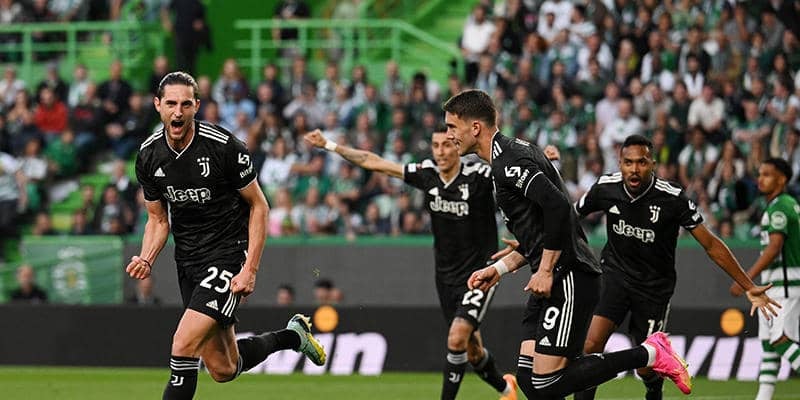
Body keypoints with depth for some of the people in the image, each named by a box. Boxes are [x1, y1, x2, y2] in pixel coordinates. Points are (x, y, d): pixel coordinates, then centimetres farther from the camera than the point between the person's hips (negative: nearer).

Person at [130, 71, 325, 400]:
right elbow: (158, 219, 11)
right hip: (187, 259, 6)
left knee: (183, 346, -21)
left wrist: (250, 268, -14)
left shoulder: (224, 146, -16)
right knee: (223, 369, 10)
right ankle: (292, 335, 37)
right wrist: (146, 259, -9)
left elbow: (258, 206, -7)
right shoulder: (148, 156, -1)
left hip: (228, 253, -6)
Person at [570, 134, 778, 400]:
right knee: (592, 344, -20)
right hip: (615, 274, 1)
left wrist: (749, 286, -13)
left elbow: (711, 245, -13)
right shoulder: (606, 188, -12)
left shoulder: (672, 199, -20)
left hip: (654, 285, -1)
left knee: (646, 367, 3)